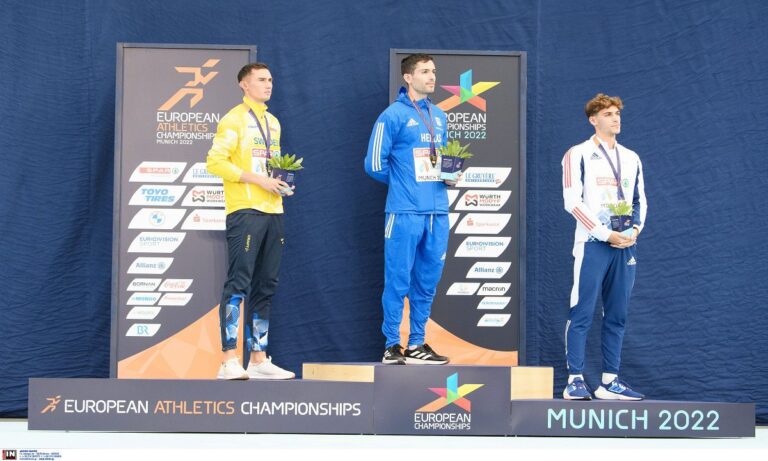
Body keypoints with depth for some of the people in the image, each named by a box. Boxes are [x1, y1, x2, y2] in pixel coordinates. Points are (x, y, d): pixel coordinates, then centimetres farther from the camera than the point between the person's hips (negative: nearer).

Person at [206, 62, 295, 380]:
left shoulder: (273, 122, 20)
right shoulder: (234, 120, -4)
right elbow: (215, 162, -13)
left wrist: (281, 181, 8)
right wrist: (258, 180, -17)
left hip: (272, 211, 8)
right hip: (245, 211, -8)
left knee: (265, 286, 8)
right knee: (238, 284, -10)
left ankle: (258, 359, 13)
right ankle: (229, 361, -11)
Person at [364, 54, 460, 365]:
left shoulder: (439, 117, 16)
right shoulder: (393, 115, -5)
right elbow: (374, 164, -4)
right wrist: (404, 184, 5)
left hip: (437, 211, 6)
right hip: (405, 211, -6)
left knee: (428, 281, 9)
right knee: (398, 280, -3)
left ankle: (417, 344, 17)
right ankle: (392, 346, 4)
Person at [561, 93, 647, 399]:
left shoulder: (631, 159, 17)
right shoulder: (579, 155, 0)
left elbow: (640, 200, 20)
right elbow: (572, 201, -8)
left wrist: (634, 229, -1)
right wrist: (606, 234, -13)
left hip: (625, 245, 6)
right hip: (592, 245, -5)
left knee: (616, 316, 6)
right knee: (582, 314, -6)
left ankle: (610, 381, 10)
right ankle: (575, 381, -5)